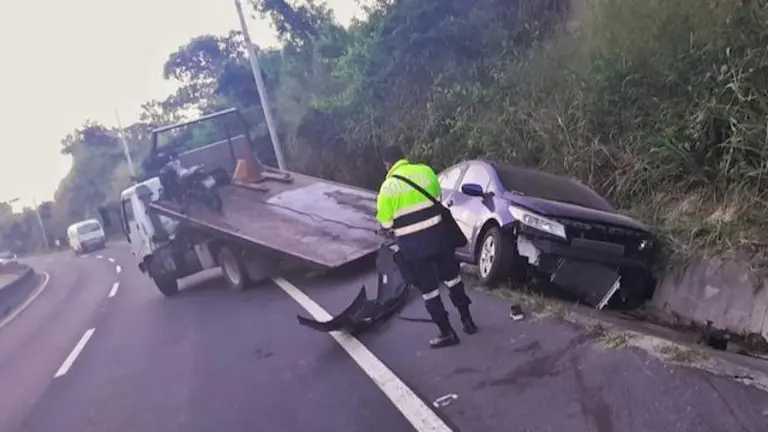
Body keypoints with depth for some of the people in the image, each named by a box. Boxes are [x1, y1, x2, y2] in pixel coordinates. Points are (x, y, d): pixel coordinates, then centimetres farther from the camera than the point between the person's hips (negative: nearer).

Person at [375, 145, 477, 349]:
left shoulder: (388, 186, -11)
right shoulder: (426, 171, 1)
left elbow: (385, 223, -7)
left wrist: (399, 226, 15)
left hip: (412, 244, -4)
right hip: (437, 235, 4)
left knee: (428, 288, 7)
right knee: (452, 277, 21)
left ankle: (447, 333, 14)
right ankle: (467, 320, 31)